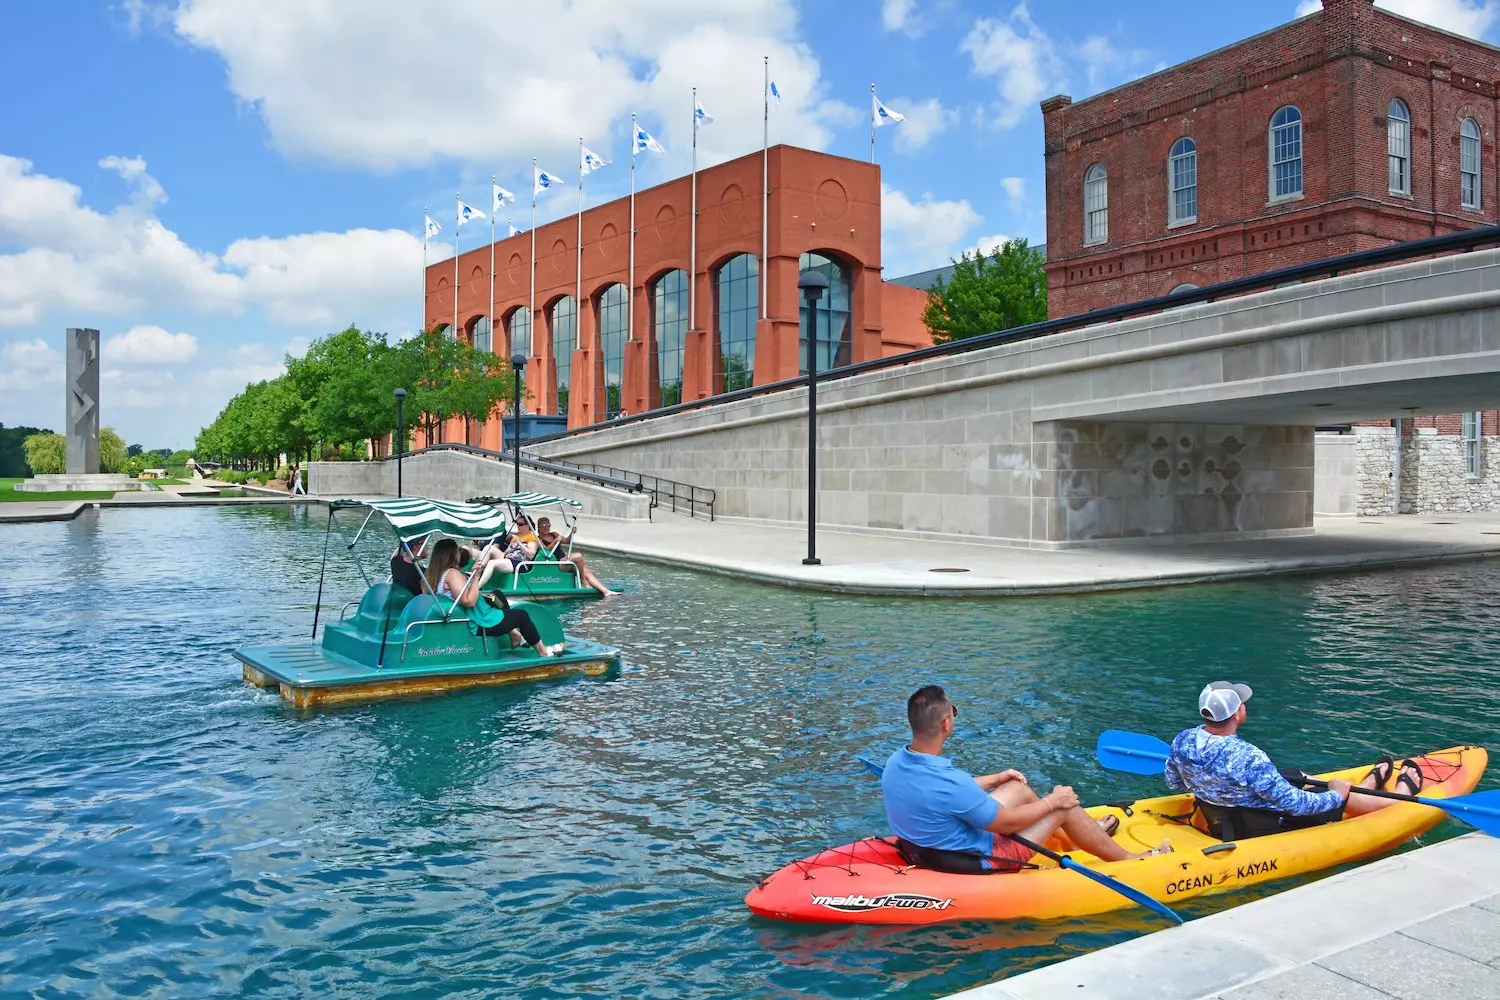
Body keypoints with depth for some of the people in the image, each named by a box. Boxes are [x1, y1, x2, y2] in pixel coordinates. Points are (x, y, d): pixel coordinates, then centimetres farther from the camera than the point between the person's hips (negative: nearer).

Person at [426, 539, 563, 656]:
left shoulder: (436, 574, 4)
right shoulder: (452, 573, -25)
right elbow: (470, 601, -31)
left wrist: (471, 575, 9)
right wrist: (475, 576, -25)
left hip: (464, 620, 10)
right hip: (479, 624, -10)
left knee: (498, 595, 27)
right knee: (521, 615, 9)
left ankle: (514, 635, 29)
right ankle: (543, 651, 25)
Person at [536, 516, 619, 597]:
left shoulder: (554, 534, 23)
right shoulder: (538, 539, 0)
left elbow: (566, 541, 24)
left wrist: (572, 533, 7)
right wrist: (555, 541, -24)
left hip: (564, 561, 8)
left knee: (587, 572, -7)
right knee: (578, 556, -29)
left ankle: (606, 591, -13)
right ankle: (584, 582, -17)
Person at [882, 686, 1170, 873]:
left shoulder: (895, 762, -10)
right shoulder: (950, 783, -36)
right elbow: (1007, 823, -20)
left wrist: (994, 779, 16)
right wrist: (1052, 801, -4)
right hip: (977, 863, -8)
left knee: (1018, 789, 20)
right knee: (1065, 804, 4)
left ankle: (1089, 833, 44)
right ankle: (1129, 860, 28)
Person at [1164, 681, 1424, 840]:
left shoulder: (1182, 741, -16)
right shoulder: (1248, 759, -37)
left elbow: (1174, 784, 1)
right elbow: (1294, 804, -27)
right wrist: (1336, 796, -9)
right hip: (1268, 831, -7)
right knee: (1338, 790, 16)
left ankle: (1373, 782, 55)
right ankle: (1404, 793, 46)